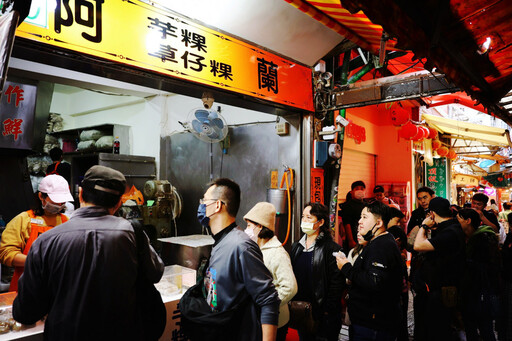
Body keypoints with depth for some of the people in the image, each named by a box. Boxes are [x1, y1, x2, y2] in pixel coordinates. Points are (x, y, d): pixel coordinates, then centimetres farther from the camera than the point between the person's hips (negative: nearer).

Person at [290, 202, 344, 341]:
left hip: (322, 315, -6)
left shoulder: (332, 249, -12)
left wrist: (327, 312, -16)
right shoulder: (296, 247, 9)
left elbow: (336, 284, -14)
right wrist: (292, 303, 8)